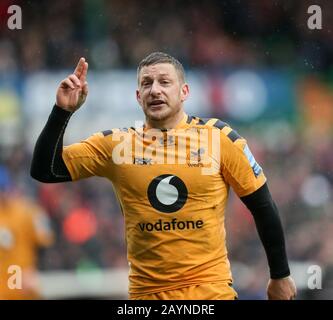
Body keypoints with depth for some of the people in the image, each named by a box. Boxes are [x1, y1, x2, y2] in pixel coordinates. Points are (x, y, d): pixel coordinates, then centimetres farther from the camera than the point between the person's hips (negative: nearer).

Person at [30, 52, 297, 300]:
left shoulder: (219, 137, -4)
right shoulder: (116, 144, 0)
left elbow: (263, 207, 3)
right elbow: (44, 171, 0)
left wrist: (281, 275, 7)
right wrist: (63, 111, -12)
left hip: (211, 289, -2)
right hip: (145, 292, 2)